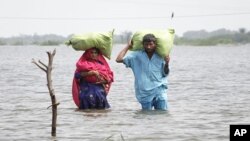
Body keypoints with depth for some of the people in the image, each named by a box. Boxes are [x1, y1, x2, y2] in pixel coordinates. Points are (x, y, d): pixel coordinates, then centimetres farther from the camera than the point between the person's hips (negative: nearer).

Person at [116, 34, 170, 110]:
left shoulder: (160, 56, 7)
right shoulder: (137, 55, 3)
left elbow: (165, 74, 14)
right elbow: (119, 59, -3)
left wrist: (166, 64, -6)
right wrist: (128, 46, 5)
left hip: (160, 90, 1)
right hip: (145, 92, -1)